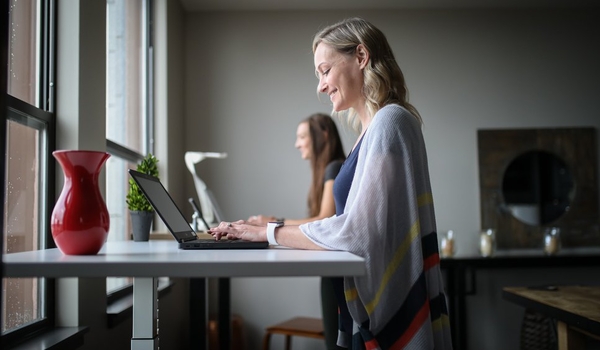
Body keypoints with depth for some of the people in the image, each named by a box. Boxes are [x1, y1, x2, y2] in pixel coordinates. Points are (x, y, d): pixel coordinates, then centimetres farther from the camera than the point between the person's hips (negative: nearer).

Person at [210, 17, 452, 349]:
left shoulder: (389, 122, -16)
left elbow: (356, 231, -21)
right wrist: (276, 225, 5)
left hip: (391, 310, -8)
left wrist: (269, 232, -12)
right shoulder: (373, 127, 12)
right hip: (373, 301, 8)